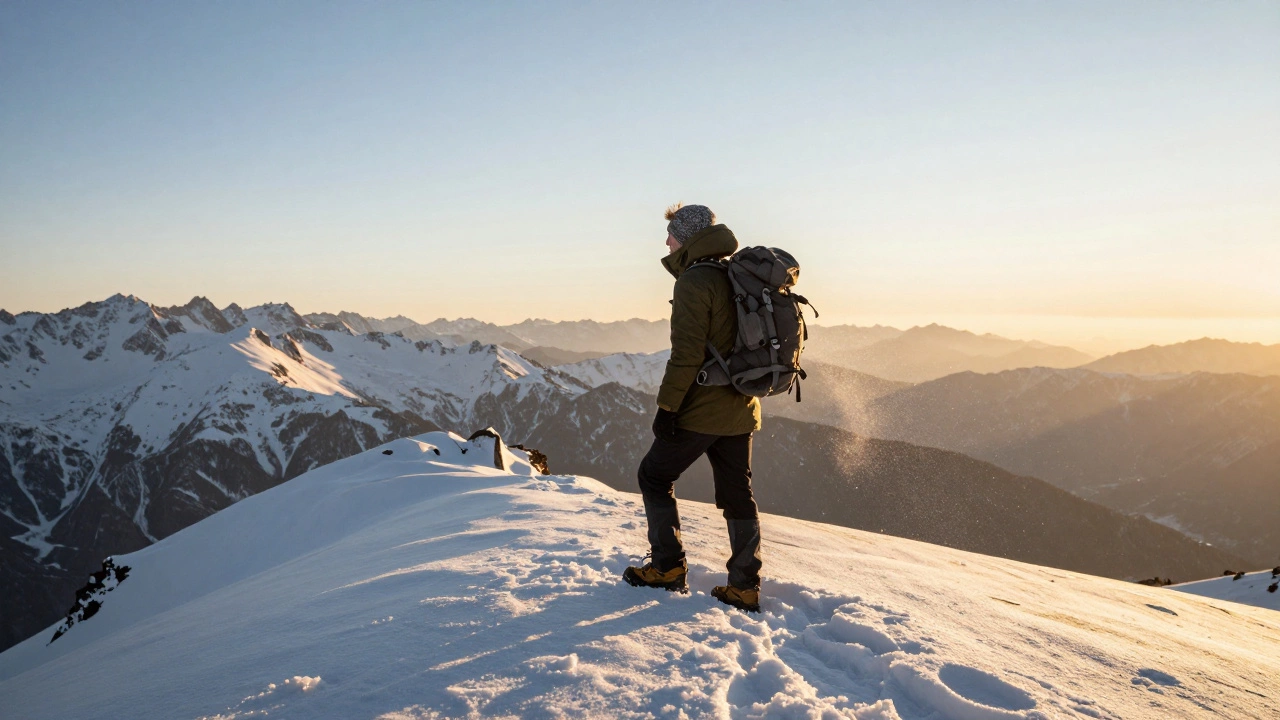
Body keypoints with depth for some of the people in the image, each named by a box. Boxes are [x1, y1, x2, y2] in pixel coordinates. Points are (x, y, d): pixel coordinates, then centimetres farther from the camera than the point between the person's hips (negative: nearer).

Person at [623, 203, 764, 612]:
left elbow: (687, 354, -20)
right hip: (741, 410, 8)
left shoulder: (694, 282, -13)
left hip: (702, 410, -8)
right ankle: (745, 587, 14)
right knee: (737, 494, 11)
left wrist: (667, 406, -15)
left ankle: (668, 567, 12)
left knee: (655, 476, 10)